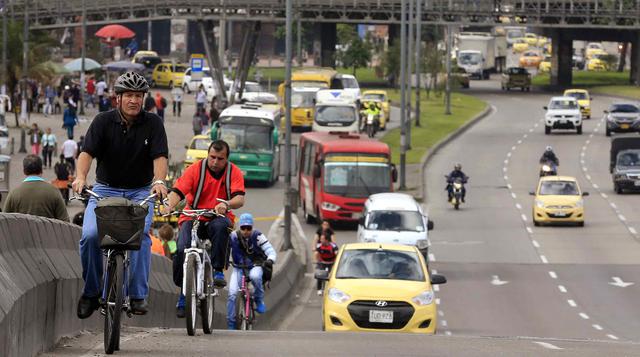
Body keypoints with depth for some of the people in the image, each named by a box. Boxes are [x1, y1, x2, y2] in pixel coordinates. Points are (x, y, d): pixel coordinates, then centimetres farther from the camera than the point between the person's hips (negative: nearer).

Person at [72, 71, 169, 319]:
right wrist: (81, 176, -37)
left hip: (141, 191, 0)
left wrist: (159, 180, -36)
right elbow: (87, 152, -17)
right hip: (106, 189, 0)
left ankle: (138, 294, -19)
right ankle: (91, 291, -2)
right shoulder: (103, 121, -5)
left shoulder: (152, 123, -3)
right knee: (90, 235, -22)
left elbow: (160, 156, -16)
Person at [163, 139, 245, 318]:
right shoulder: (195, 170, -5)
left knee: (221, 226, -38)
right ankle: (183, 293, -7)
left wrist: (226, 204, -38)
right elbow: (178, 191, -16)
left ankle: (218, 271, -27)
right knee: (182, 250, -25)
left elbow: (240, 199, -15)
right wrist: (169, 206, -38)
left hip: (217, 217, 0)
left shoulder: (233, 172, -1)